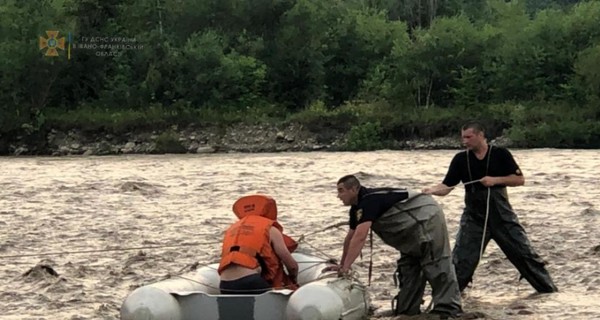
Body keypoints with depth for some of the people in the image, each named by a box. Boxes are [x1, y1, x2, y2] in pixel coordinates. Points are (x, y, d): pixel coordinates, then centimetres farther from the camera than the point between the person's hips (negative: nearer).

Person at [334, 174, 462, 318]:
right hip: (413, 227, 11)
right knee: (408, 267, 11)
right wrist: (342, 264, 24)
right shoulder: (357, 207, 9)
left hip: (427, 218, -11)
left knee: (436, 266, -13)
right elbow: (351, 237, 20)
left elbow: (360, 237, -31)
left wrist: (345, 267, -29)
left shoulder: (369, 201, -24)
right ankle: (407, 311, 16)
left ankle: (448, 310, -15)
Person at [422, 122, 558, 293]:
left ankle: (548, 287, 18)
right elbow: (446, 186, -6)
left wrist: (495, 180, -19)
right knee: (461, 258, -5)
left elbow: (520, 179, -6)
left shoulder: (500, 154, -6)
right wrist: (431, 190, -26)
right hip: (474, 216, 1)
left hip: (501, 214, -1)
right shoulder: (460, 159, -2)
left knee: (524, 251, 5)